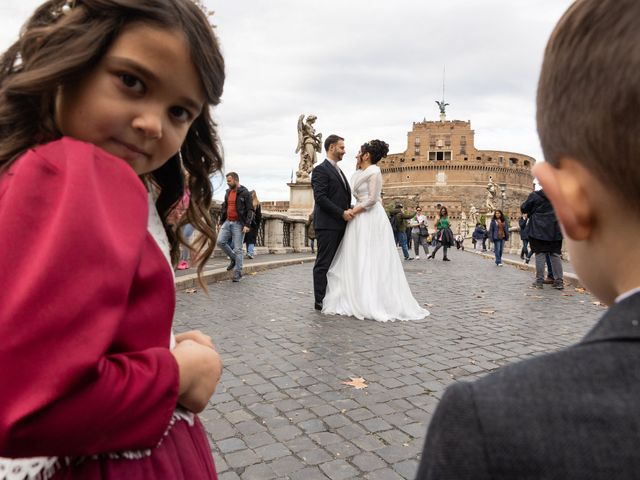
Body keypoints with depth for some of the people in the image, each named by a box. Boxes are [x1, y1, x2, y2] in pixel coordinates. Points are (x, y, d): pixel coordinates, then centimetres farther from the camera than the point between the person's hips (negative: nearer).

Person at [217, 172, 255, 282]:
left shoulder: (245, 193, -7)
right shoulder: (228, 193, 14)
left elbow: (250, 210, -11)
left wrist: (247, 225, -19)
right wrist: (221, 222, 17)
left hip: (238, 224, -6)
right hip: (227, 222, 6)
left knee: (237, 249, -4)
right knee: (220, 241, -8)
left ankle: (237, 274, 4)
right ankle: (233, 259, 15)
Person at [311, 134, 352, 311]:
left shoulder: (338, 171, 22)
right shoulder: (321, 170, -7)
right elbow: (320, 198, -16)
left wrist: (348, 211, 7)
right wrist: (342, 213, -17)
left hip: (339, 224, 9)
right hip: (327, 224, -9)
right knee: (323, 263, -4)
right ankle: (320, 301, 2)